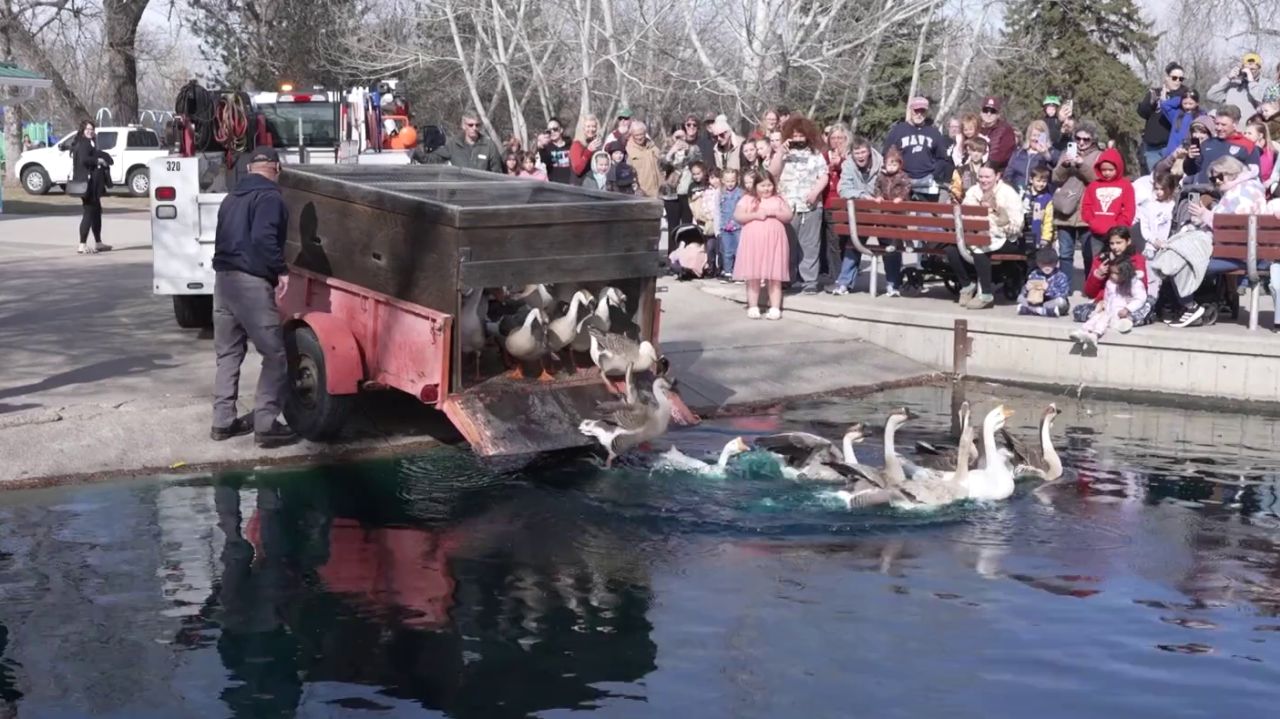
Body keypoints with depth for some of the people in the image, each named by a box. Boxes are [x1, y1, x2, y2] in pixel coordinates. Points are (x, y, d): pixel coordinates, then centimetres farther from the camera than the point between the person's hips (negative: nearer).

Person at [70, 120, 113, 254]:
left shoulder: (90, 143, 19)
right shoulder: (83, 144, -13)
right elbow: (84, 159, -28)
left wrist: (103, 160, 0)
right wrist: (98, 160, -16)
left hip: (93, 184, 11)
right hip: (87, 183, -11)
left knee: (96, 211, 18)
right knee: (89, 213, -10)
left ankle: (98, 243, 27)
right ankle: (83, 245, -10)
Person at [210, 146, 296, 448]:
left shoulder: (232, 196, 20)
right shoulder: (269, 196, -8)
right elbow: (263, 238, -22)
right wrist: (282, 270, -16)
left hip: (223, 277, 9)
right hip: (251, 282, -9)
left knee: (228, 353, 16)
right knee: (275, 355, -3)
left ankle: (223, 421, 18)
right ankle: (266, 425, -6)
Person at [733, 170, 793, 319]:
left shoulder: (779, 199, 10)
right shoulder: (747, 199, 5)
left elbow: (788, 217, 3)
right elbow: (737, 217, -5)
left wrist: (774, 213, -13)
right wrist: (755, 215, -14)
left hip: (774, 243, 1)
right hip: (753, 243, -1)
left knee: (774, 277, 1)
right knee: (753, 277, 2)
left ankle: (775, 308, 2)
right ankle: (753, 307, 8)